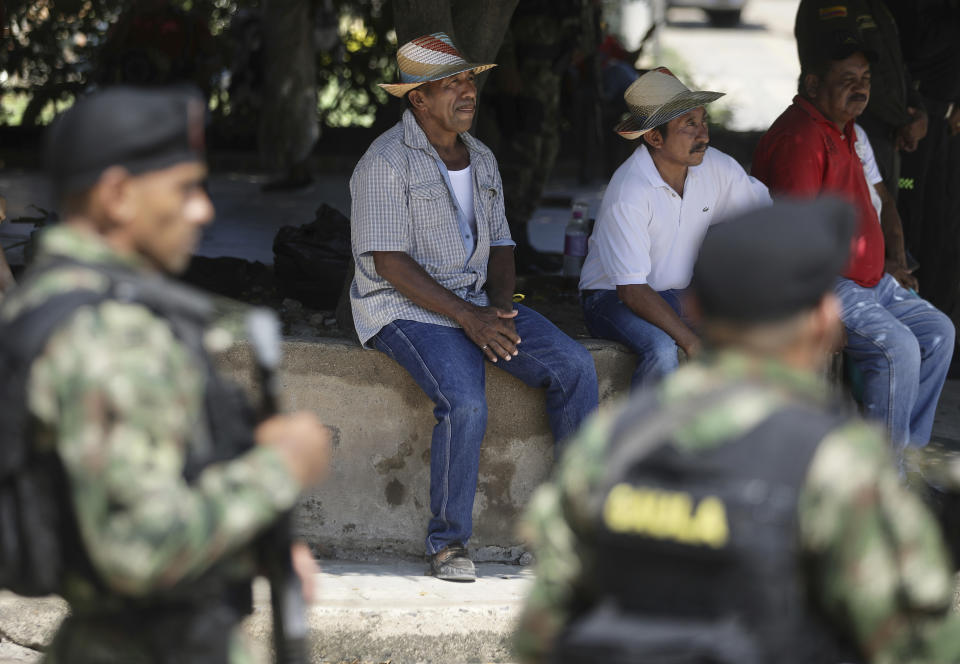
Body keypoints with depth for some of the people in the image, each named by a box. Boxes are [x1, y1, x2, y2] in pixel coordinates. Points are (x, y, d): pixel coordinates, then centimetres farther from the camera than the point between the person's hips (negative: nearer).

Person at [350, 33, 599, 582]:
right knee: (466, 404, -32)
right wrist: (467, 317, -22)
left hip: (476, 304, 7)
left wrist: (500, 307, -6)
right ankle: (448, 542, -15)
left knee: (574, 365, -13)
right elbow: (389, 262, -17)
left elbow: (500, 244, 15)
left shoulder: (481, 160, 13)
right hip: (407, 309, -7)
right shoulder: (387, 163, -12)